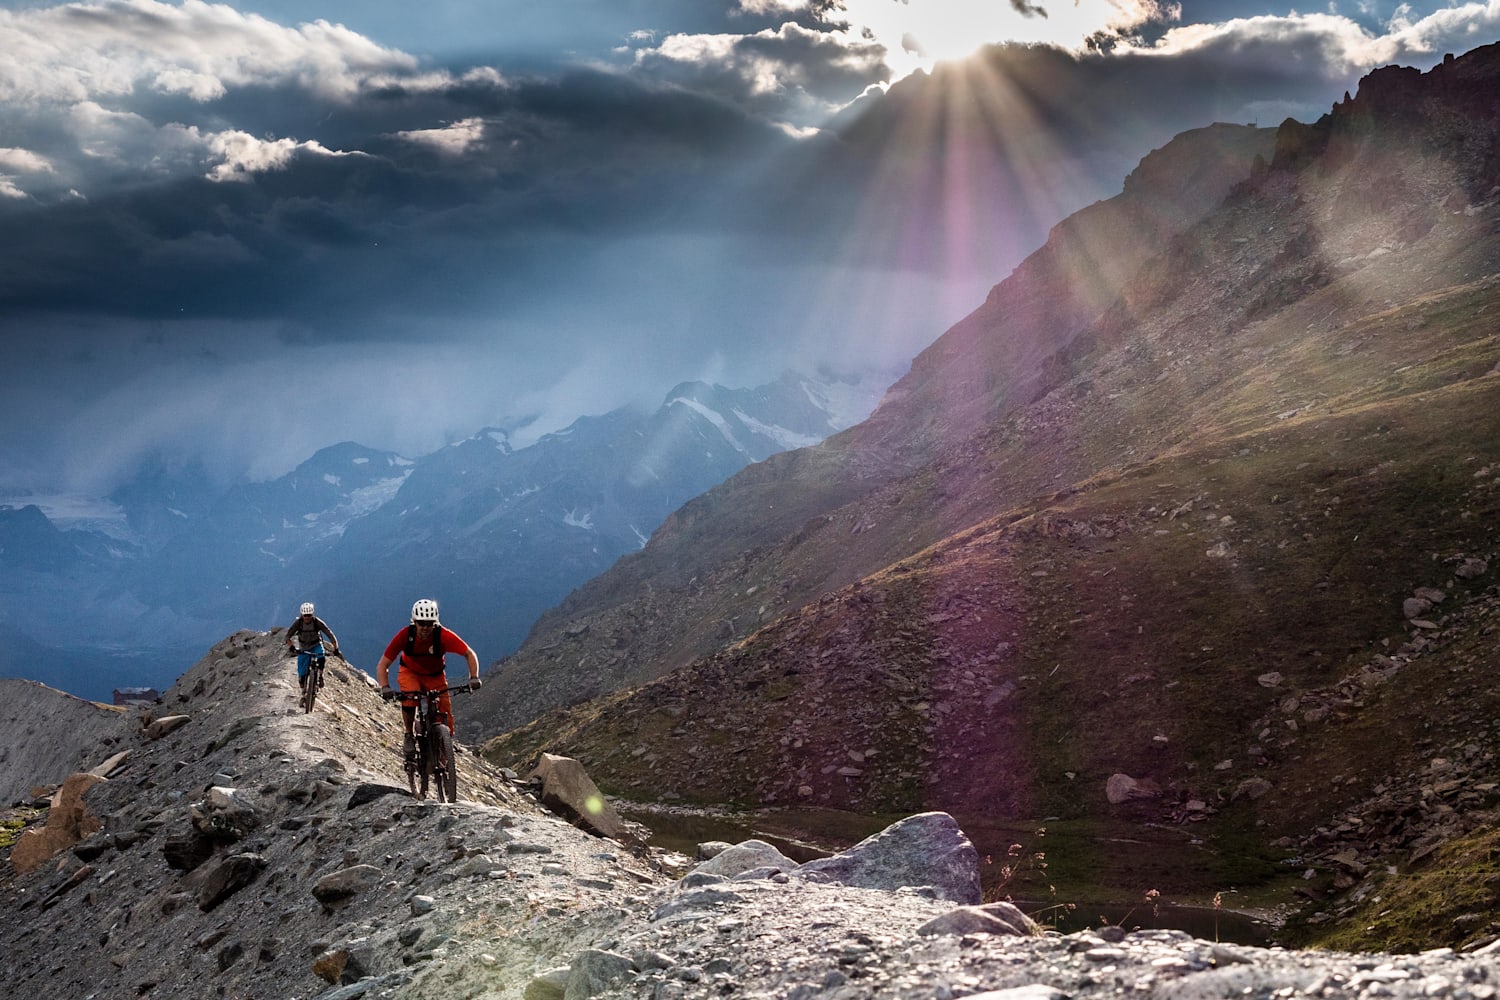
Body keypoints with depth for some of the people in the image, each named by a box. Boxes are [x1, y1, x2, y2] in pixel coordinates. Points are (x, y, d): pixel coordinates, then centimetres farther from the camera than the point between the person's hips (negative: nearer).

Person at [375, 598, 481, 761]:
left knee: (444, 716, -14)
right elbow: (382, 665, -25)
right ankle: (409, 736, -9)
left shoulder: (444, 636, -31)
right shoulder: (404, 636, -29)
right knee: (409, 698, -32)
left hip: (435, 676, 1)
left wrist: (474, 678, -38)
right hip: (410, 672, 0)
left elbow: (470, 654, -24)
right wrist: (385, 688, -41)